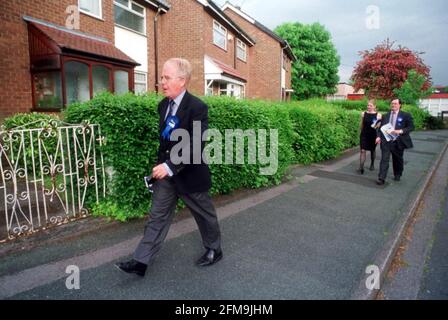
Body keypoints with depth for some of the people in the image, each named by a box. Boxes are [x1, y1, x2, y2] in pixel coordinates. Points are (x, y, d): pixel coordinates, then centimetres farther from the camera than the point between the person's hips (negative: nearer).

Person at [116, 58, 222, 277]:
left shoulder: (197, 107, -19)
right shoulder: (163, 105, 5)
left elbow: (196, 146, -26)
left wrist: (171, 166, -31)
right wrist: (162, 164, 16)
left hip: (190, 174, -6)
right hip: (166, 171, 6)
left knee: (204, 214, 14)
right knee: (157, 216, 8)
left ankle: (214, 250, 37)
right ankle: (141, 261, 16)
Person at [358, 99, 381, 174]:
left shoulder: (378, 115, -5)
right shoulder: (363, 114, 0)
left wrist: (376, 126, -19)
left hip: (373, 135, 0)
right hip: (364, 134, 0)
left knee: (373, 150, 16)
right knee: (362, 150, -9)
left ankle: (372, 164, 37)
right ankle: (361, 168, -10)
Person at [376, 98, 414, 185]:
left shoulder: (406, 115, 1)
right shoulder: (385, 116, 9)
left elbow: (411, 127, -3)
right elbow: (381, 127, 11)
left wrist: (400, 131, -19)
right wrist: (379, 136, -5)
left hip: (398, 142, -1)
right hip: (386, 141, 1)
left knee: (397, 160, 14)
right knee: (384, 159, -7)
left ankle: (397, 175, 36)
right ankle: (381, 178, -8)